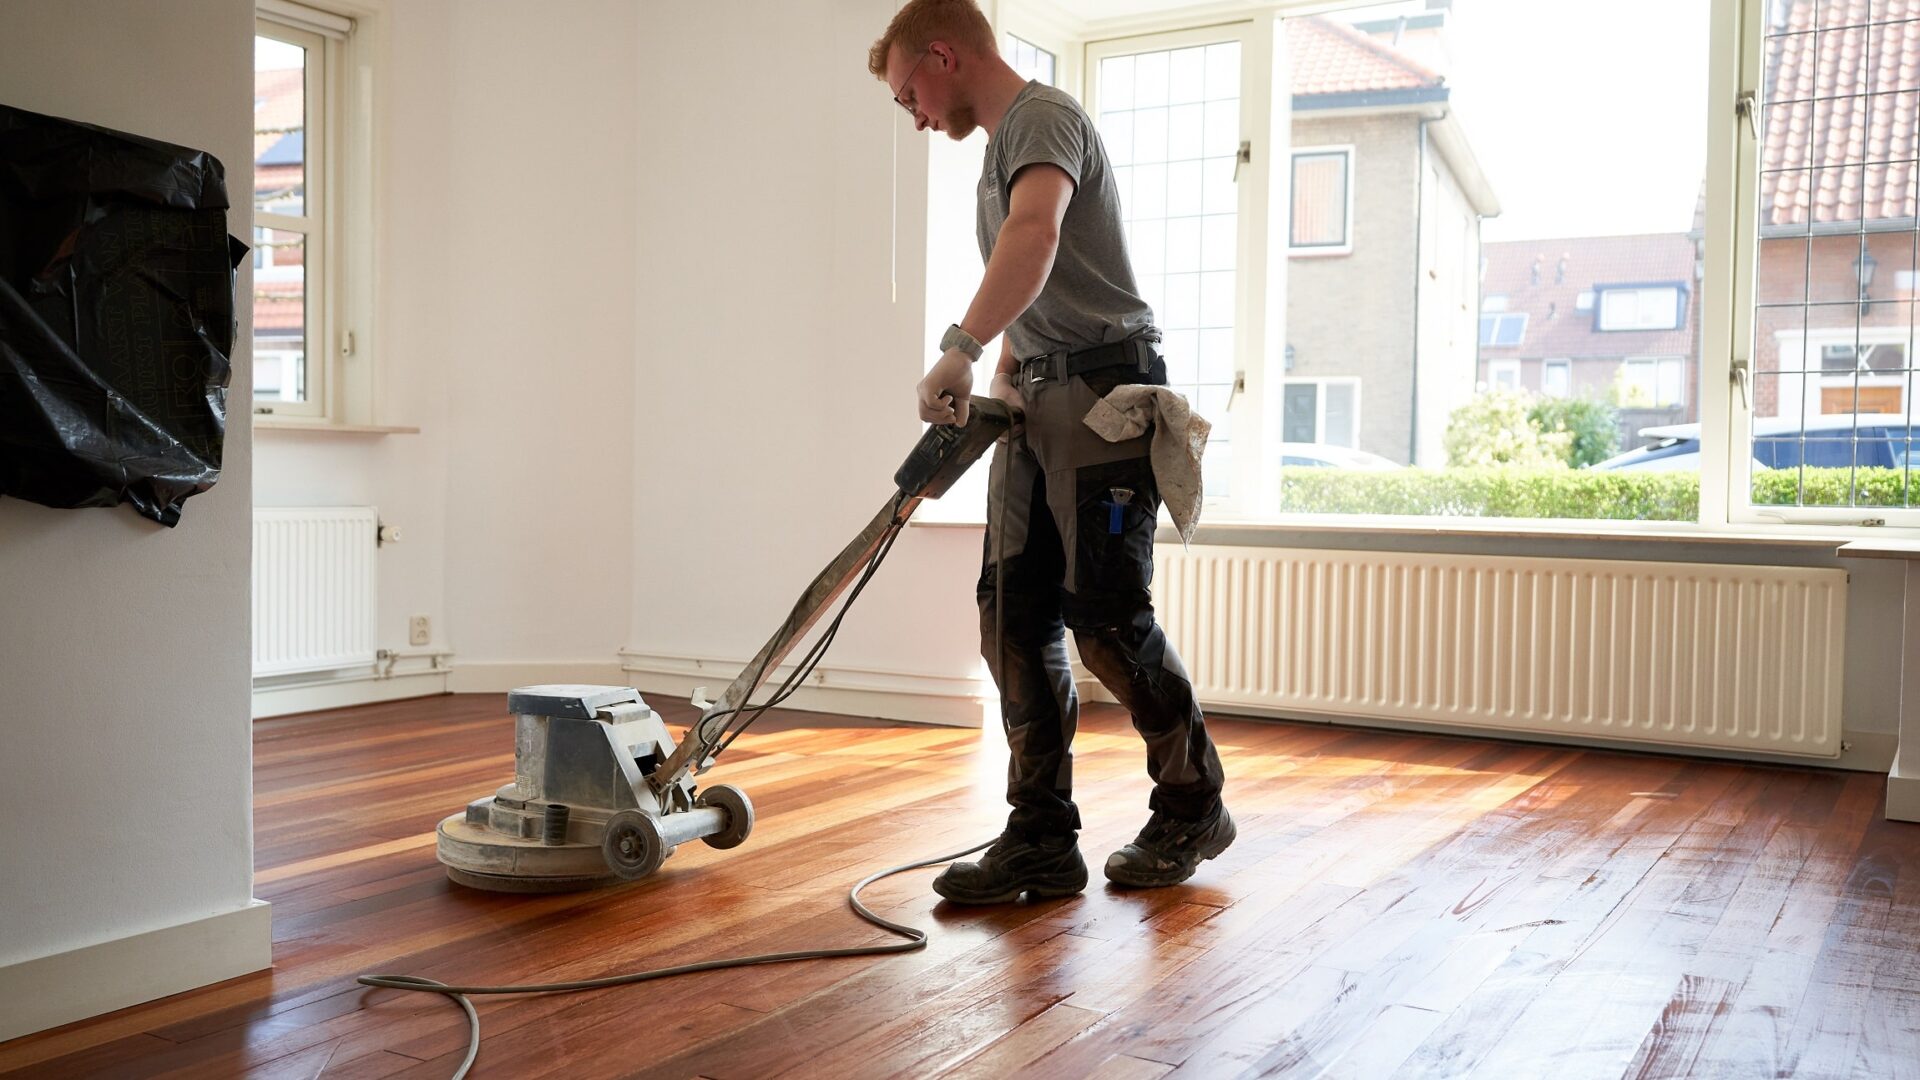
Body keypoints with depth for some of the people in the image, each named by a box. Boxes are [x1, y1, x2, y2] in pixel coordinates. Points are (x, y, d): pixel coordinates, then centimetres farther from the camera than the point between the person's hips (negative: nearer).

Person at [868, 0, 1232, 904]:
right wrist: (996, 388, 15)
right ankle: (1042, 840, 5)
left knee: (1105, 615, -9)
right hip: (1038, 405, 10)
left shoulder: (1043, 116, -6)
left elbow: (1037, 235, -28)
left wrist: (959, 350, -34)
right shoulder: (1000, 148, 26)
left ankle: (1192, 807, 11)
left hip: (1102, 393, -10)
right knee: (1014, 617, 1)